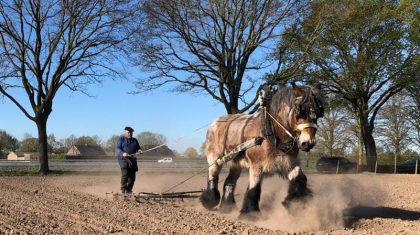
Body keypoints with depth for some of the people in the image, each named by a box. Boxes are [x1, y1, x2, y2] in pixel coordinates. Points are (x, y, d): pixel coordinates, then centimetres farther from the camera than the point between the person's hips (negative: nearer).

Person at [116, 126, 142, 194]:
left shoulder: (134, 140, 18)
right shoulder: (121, 139, 2)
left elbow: (138, 147, 20)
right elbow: (117, 149, -7)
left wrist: (139, 150, -5)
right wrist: (123, 153, -26)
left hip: (132, 159, 5)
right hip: (123, 158, -5)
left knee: (132, 176, 0)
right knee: (125, 173, -21)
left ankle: (128, 190, 12)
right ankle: (123, 189, -10)